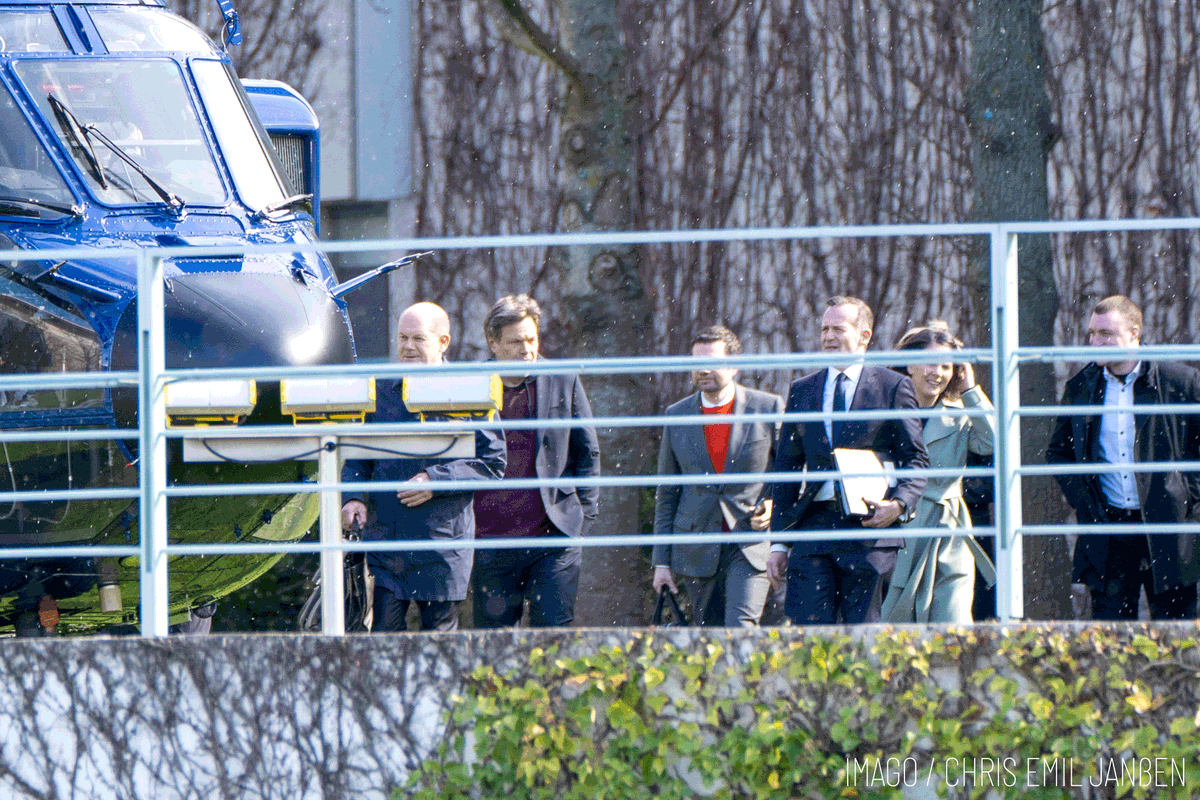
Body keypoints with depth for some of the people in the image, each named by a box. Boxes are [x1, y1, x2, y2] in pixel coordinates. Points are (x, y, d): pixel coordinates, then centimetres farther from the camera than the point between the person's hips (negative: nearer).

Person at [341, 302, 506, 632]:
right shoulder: (380, 392, 10)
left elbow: (493, 462, -3)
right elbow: (357, 458, 17)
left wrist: (437, 481, -14)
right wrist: (353, 497, -3)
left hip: (443, 541, -2)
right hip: (385, 539, 3)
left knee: (440, 631, 4)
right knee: (384, 629, -5)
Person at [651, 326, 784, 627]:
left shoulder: (769, 408, -1)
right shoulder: (677, 416, 8)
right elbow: (667, 494, 12)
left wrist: (775, 505, -11)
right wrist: (662, 560, 9)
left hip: (751, 547, -3)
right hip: (698, 551, 3)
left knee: (740, 628, -19)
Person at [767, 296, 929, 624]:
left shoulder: (893, 387, 5)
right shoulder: (802, 390, 16)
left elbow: (915, 458, 4)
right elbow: (787, 467, 17)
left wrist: (899, 504, -16)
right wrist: (779, 542, 11)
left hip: (871, 526, -3)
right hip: (814, 528, 3)